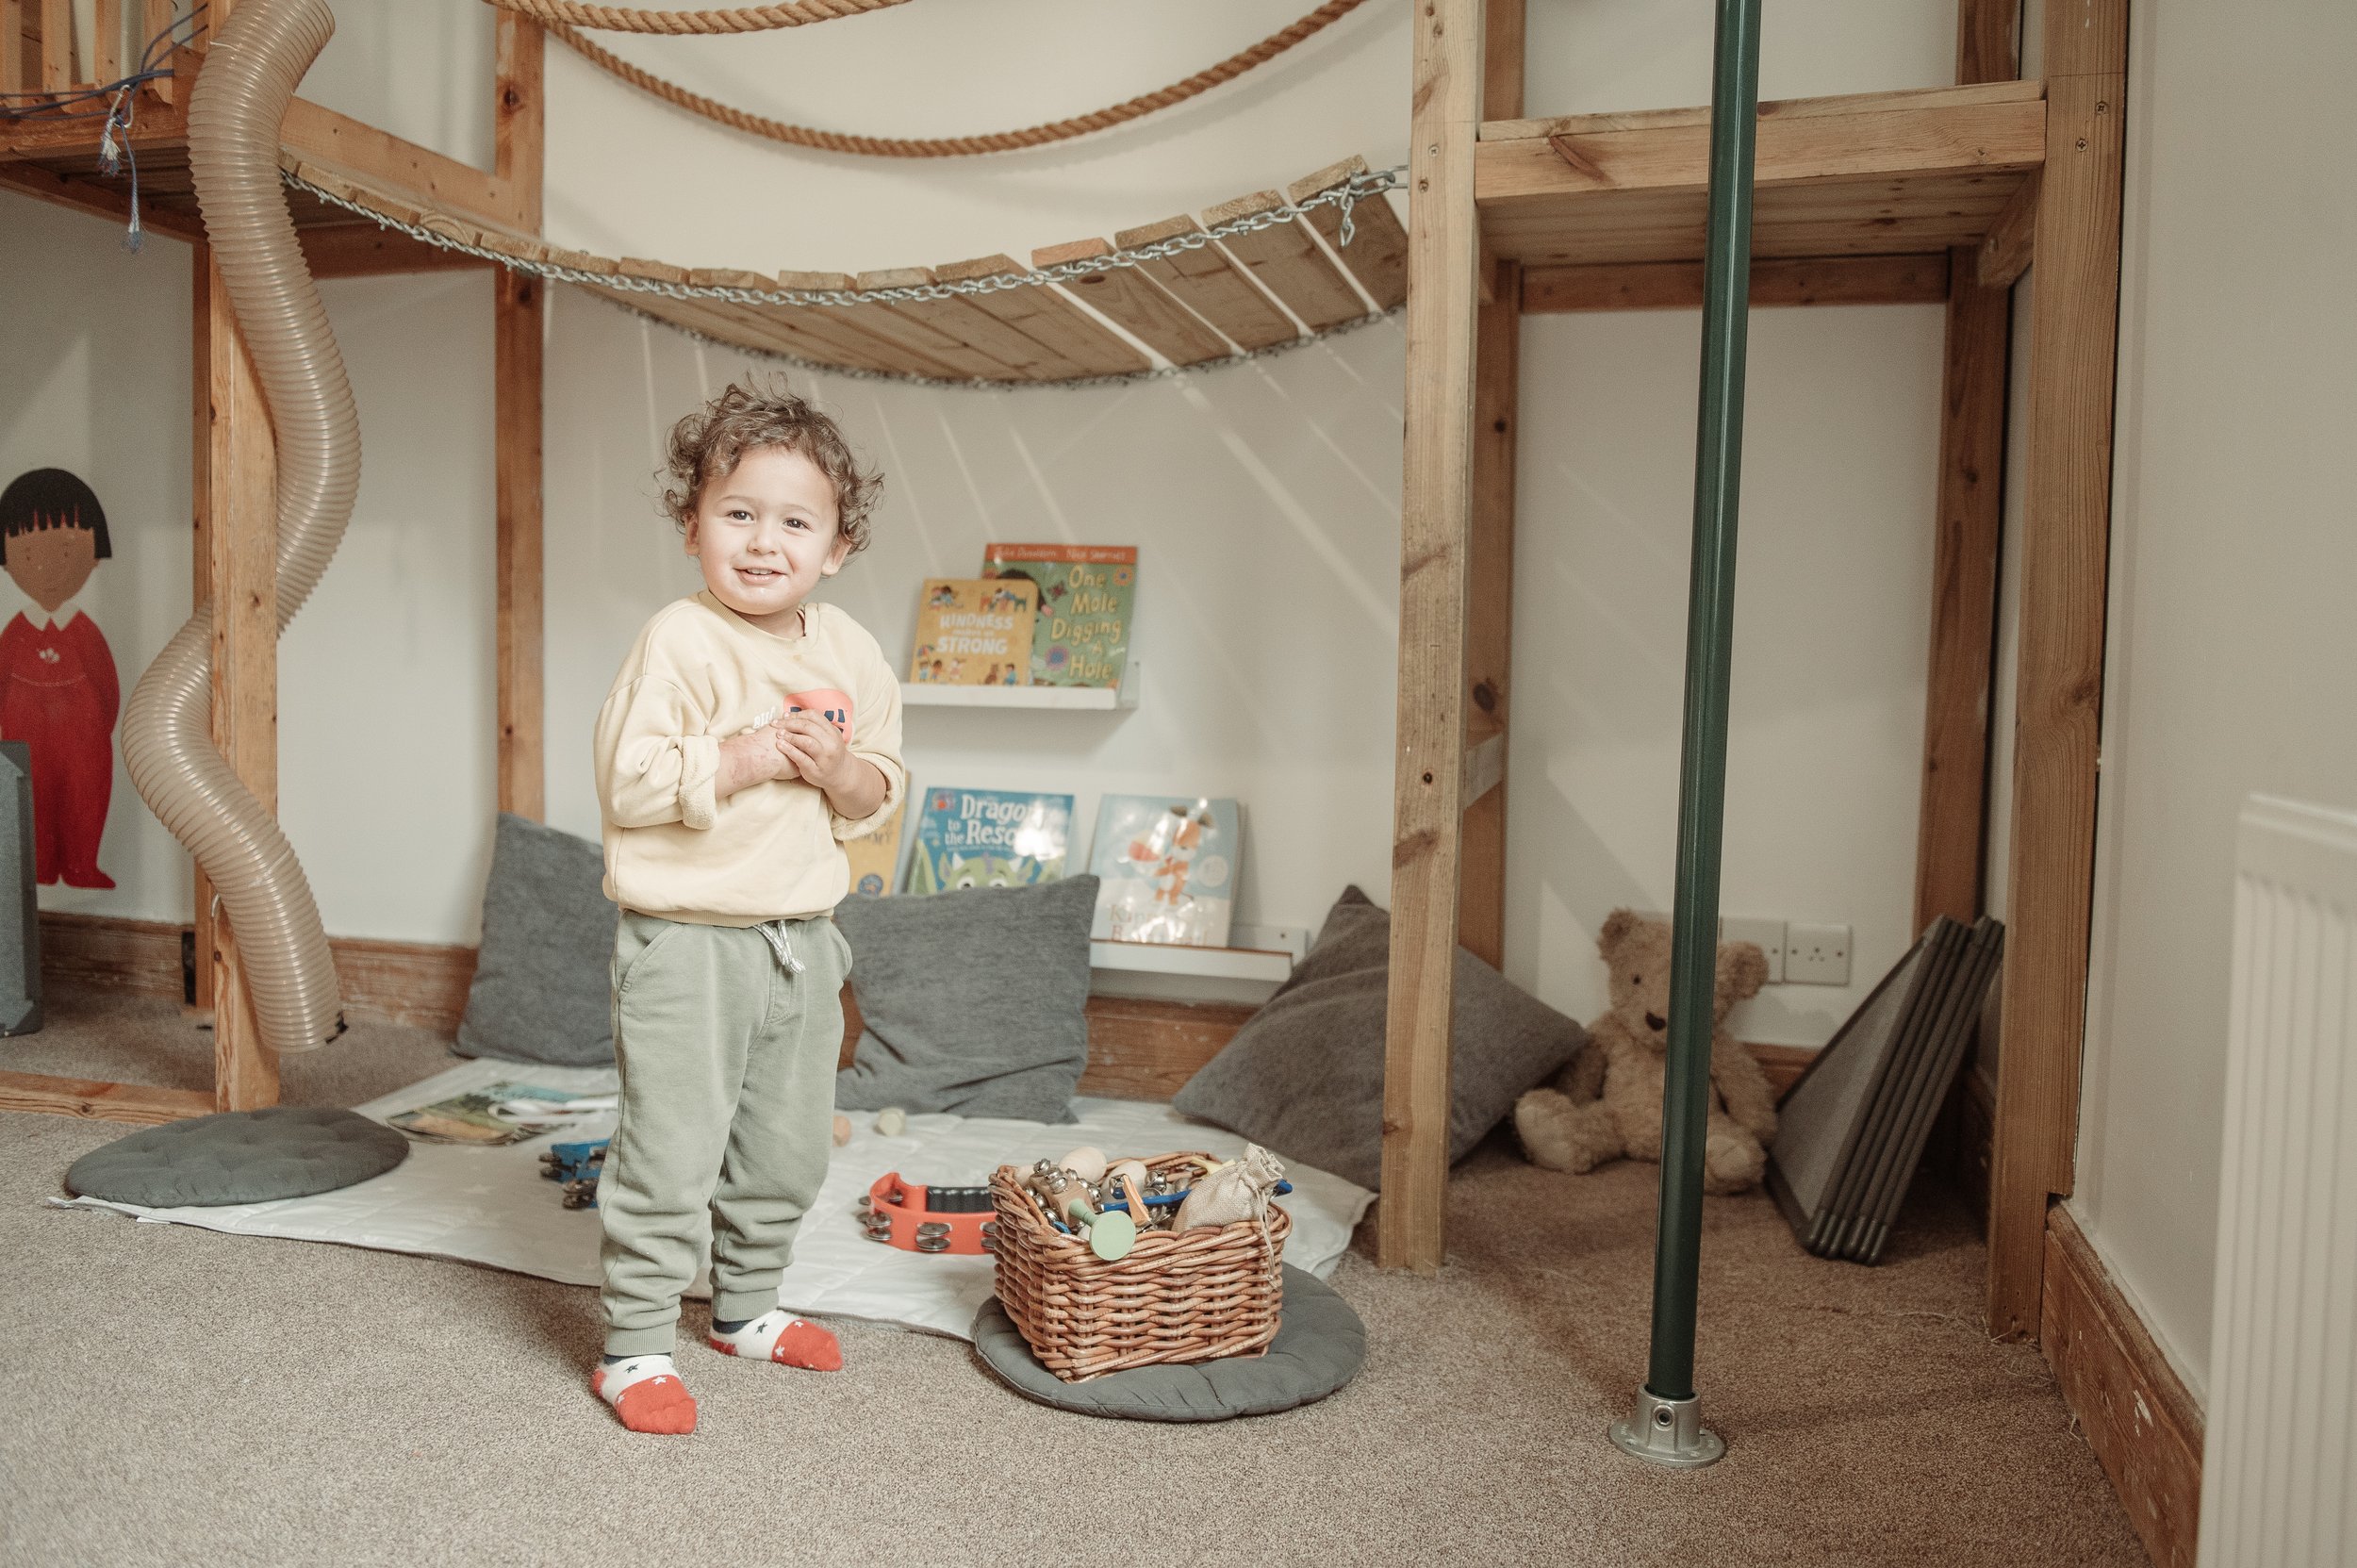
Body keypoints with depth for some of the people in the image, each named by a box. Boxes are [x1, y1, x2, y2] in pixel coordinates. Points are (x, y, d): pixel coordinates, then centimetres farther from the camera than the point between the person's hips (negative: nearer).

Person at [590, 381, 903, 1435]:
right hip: (688, 941, -6)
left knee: (789, 1151, 18)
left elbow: (882, 796, 9)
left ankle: (746, 1308, 39)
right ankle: (634, 1346, 17)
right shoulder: (680, 643, -13)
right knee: (671, 1154, -1)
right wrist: (743, 759, -23)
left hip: (801, 940, 6)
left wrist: (842, 771, -12)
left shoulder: (851, 655, 5)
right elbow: (627, 784, -18)